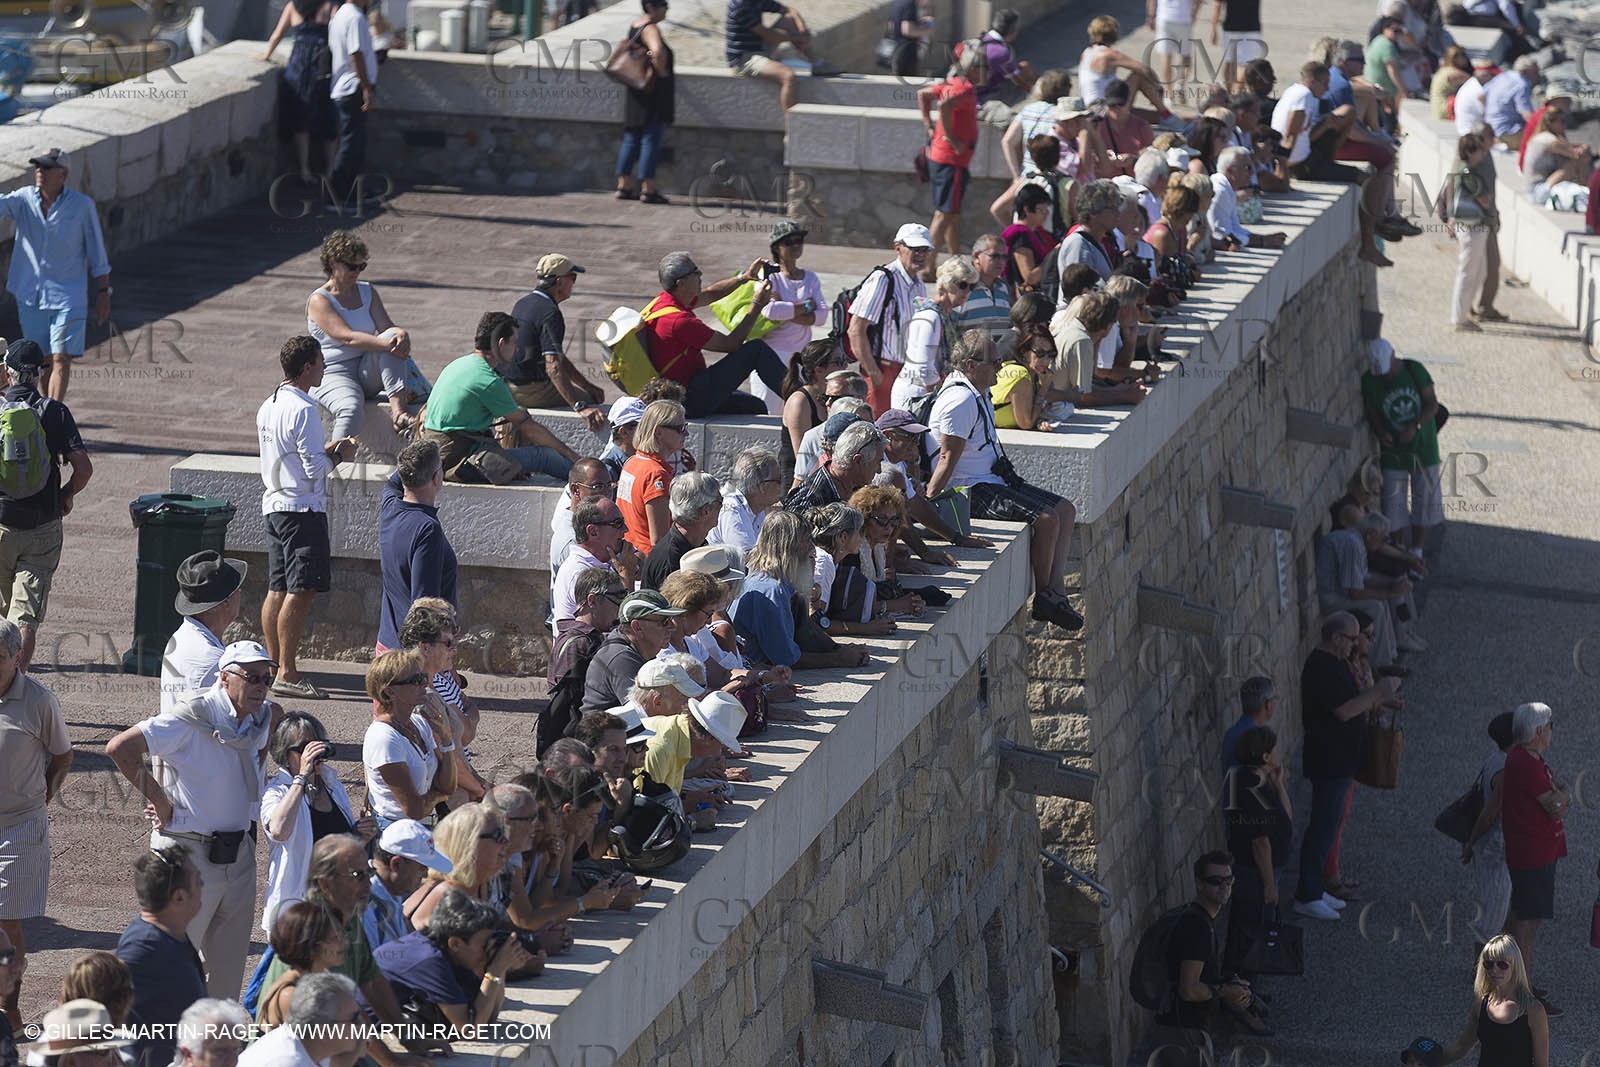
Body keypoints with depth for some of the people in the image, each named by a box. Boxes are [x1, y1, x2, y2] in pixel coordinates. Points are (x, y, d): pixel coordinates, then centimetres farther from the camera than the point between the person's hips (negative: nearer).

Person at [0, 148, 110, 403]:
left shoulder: (82, 206, -4)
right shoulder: (23, 199, 1)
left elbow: (97, 253, 2)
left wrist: (103, 293, 2)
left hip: (68, 295, -3)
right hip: (30, 296, 3)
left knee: (61, 359, -12)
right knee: (43, 361, 12)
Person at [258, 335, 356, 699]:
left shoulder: (268, 406, 13)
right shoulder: (304, 410, -16)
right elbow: (314, 471, -16)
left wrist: (324, 451, 18)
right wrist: (337, 455, 1)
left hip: (274, 504, 10)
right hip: (303, 509, -10)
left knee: (277, 589, 11)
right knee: (301, 591, -9)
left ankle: (275, 665, 14)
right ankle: (288, 674, -12)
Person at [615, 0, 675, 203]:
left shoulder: (635, 24, 13)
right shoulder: (651, 29, -16)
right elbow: (657, 52, -35)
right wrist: (662, 72, -17)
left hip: (637, 93, 9)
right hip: (654, 92, -9)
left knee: (631, 139, 11)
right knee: (651, 140, -7)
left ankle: (623, 186, 13)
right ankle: (648, 190, -7)